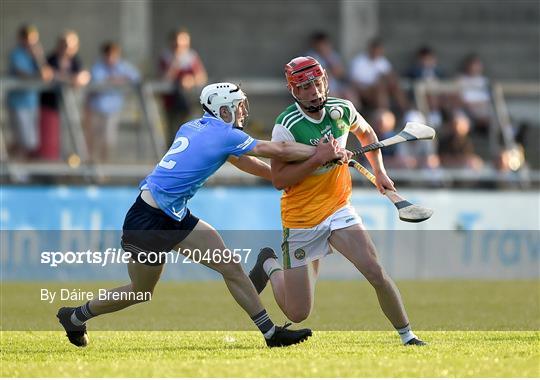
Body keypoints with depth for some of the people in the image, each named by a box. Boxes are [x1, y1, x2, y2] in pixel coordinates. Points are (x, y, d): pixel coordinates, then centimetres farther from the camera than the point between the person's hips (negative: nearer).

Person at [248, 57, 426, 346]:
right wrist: (317, 157, -27)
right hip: (301, 221, -3)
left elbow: (365, 133, 20)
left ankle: (407, 336, -2)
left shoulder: (342, 110, -3)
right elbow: (278, 180, -20)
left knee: (376, 273, -18)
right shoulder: (287, 126, -19)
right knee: (297, 314, 3)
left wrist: (379, 172, 13)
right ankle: (270, 266, 33)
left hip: (338, 210, 3)